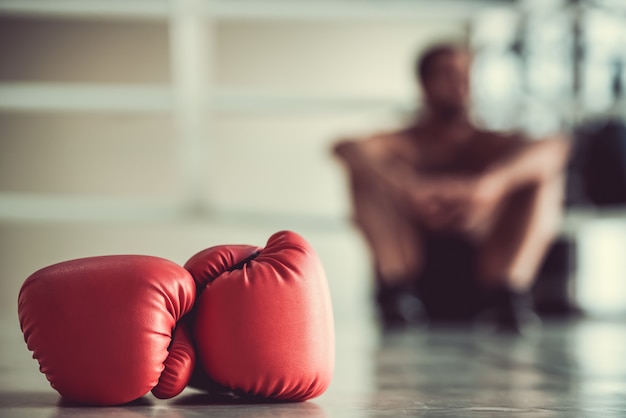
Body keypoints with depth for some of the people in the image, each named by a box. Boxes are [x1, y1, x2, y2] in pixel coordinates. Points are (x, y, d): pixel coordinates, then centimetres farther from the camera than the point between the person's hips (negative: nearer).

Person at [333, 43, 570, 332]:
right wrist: (409, 186, -35)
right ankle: (396, 292, -24)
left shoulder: (489, 145, 14)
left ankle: (509, 296, -26)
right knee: (366, 169, -13)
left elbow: (555, 147, -11)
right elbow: (345, 149, -14)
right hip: (416, 273, 0)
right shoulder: (403, 144, 12)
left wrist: (489, 183, -32)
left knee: (545, 173, -13)